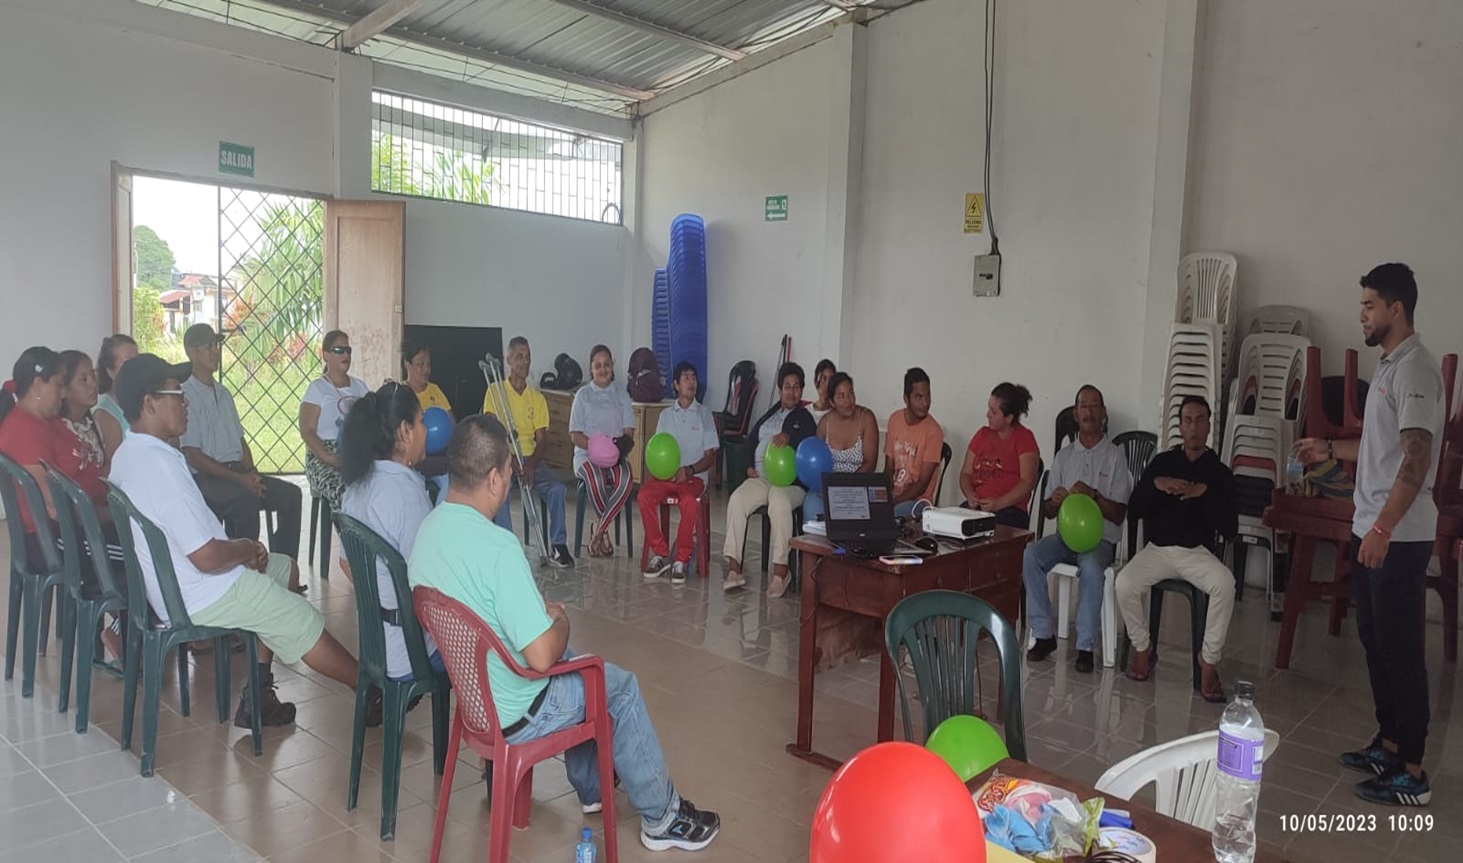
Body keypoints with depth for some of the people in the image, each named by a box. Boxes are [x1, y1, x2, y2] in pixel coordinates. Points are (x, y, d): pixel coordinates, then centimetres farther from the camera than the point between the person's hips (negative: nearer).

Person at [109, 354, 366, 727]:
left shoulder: (126, 455, 5)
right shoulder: (160, 464, -28)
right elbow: (208, 558, -29)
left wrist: (239, 547, 7)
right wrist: (245, 549, -8)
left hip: (170, 586, 10)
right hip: (203, 598, -10)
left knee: (284, 569, 22)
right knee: (305, 623, 1)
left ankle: (259, 696, 19)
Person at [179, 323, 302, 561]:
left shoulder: (224, 393, 20)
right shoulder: (186, 396, -6)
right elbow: (193, 456, -11)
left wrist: (250, 473, 0)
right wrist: (238, 479, -16)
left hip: (237, 472, 8)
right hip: (206, 478, -7)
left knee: (290, 494, -12)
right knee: (246, 500, -35)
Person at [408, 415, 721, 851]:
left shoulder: (428, 526, -6)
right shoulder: (498, 548, -33)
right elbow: (542, 658, -32)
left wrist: (538, 609, 6)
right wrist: (560, 619, -12)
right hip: (513, 715, -8)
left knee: (572, 663, 30)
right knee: (621, 686, 13)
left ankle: (592, 787, 45)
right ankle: (662, 817, 27)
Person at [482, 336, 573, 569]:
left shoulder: (537, 398, 11)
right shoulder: (495, 392, 2)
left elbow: (541, 440, 4)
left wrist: (530, 465, -17)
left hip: (530, 459, 3)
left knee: (556, 488, -23)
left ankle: (559, 546, -16)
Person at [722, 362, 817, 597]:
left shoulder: (805, 419, 12)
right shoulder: (768, 415, 27)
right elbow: (750, 441, 29)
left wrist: (789, 437, -26)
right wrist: (749, 466, 11)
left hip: (790, 481, -4)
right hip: (760, 477, 4)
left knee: (779, 503, -38)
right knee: (737, 500, -26)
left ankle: (780, 571, -33)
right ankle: (734, 567, -25)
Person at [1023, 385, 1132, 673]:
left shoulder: (1115, 457, 2)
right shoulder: (1064, 456, 13)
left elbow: (1118, 515, -3)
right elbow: (1046, 512, 12)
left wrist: (1093, 495, -20)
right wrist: (1054, 501, -12)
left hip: (1101, 538, -3)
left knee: (1091, 566, -37)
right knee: (1030, 555, -26)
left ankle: (1086, 646, -25)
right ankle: (1043, 635, -18)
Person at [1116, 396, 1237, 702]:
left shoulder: (1220, 473, 5)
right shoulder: (1162, 462, 8)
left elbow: (1230, 528, -6)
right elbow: (1133, 511, 2)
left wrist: (1204, 493, -17)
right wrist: (1155, 484, -15)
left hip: (1198, 552, -1)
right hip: (1158, 549, 1)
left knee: (1225, 584, -33)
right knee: (1124, 584, -27)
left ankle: (1209, 660, -17)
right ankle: (1142, 648, -3)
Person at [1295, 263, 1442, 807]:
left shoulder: (1414, 367, -16)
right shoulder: (1389, 366, 15)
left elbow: (1417, 456, -23)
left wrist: (1383, 528, -26)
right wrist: (1331, 450, 20)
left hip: (1399, 537, -10)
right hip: (1373, 530, 10)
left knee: (1401, 649, -3)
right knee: (1375, 641, 16)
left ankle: (1412, 772, 6)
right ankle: (1389, 743, 28)